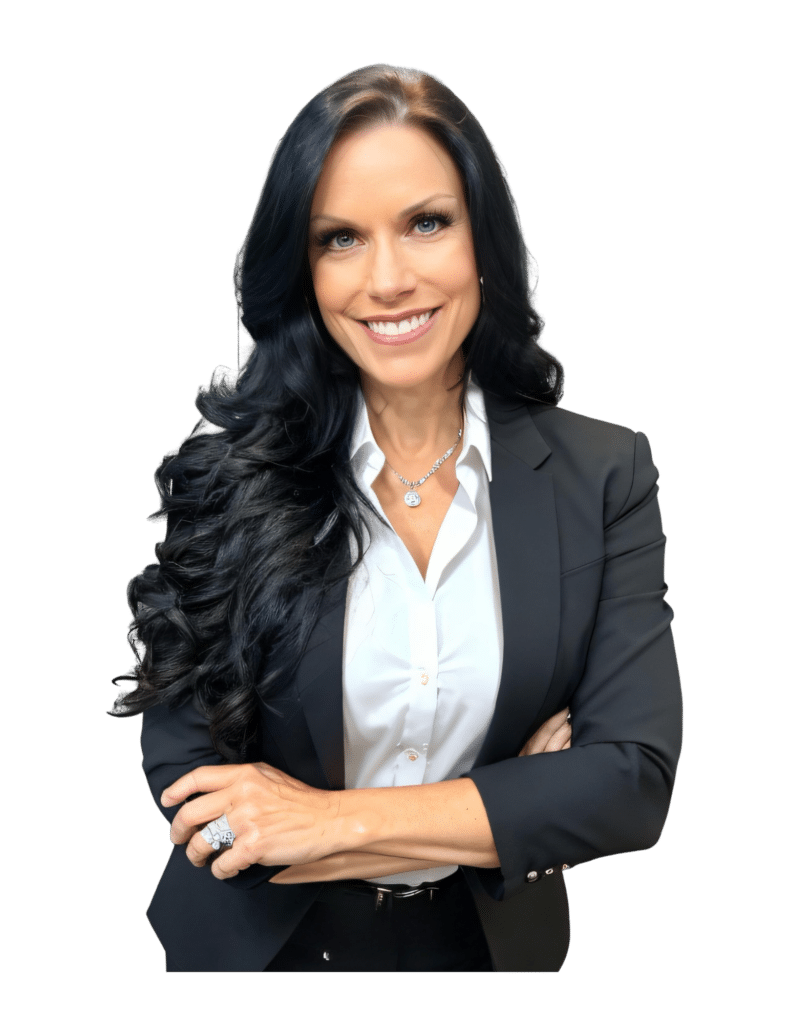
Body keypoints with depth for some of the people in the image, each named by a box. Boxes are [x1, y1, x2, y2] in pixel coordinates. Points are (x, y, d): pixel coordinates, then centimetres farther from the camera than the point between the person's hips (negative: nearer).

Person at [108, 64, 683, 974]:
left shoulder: (604, 476, -13)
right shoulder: (231, 468, -17)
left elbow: (637, 779, -18)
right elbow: (182, 779, -19)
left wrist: (338, 817, -24)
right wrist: (503, 810, -21)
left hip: (489, 946, 1)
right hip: (262, 946, -1)